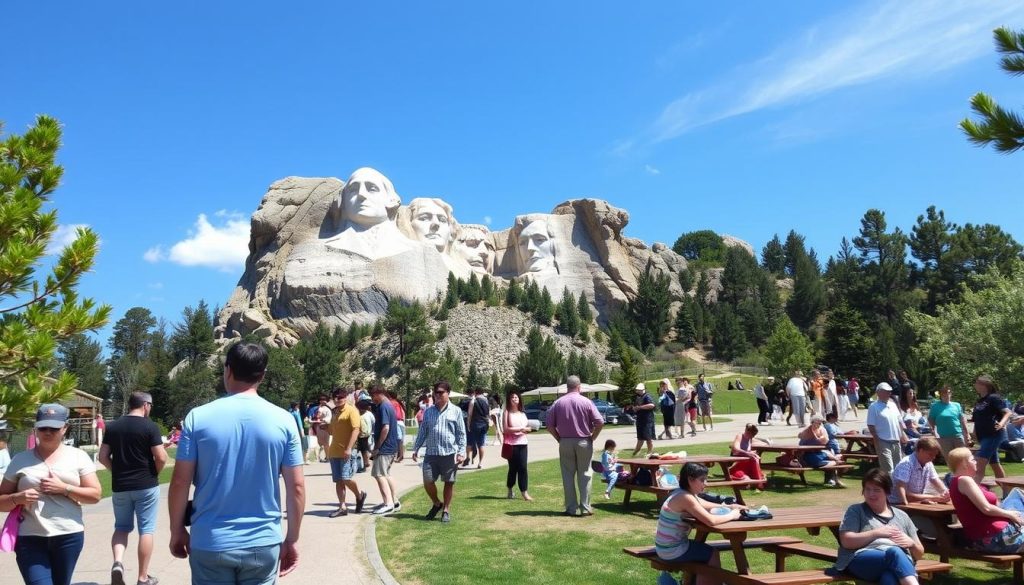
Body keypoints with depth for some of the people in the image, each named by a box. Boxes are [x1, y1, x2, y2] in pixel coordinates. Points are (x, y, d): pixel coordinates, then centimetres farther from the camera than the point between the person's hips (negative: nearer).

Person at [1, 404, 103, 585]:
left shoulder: (78, 456, 3)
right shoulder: (20, 460, 6)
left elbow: (95, 494, 0)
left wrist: (64, 489, -13)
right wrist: (18, 498, -12)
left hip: (69, 536, 0)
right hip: (29, 538, 0)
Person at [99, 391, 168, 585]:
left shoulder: (113, 426, 4)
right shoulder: (150, 426, -11)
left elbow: (103, 457, 4)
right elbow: (161, 458, -15)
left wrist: (117, 472, 14)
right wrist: (154, 473, 4)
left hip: (120, 486, 4)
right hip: (146, 485, -4)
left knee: (121, 527, 18)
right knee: (146, 529, 5)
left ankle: (118, 562, -6)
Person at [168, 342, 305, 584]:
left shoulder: (198, 417, -6)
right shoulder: (283, 420, -5)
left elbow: (180, 482, -4)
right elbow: (296, 487, -4)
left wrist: (177, 531, 10)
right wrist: (292, 539, 6)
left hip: (210, 543, 0)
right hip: (263, 543, 0)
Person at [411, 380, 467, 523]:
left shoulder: (456, 411, 1)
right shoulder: (428, 412, 10)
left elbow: (461, 433, 1)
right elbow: (422, 431, 14)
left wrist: (461, 451, -7)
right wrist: (416, 448, 8)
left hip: (450, 453, -2)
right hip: (431, 453, 2)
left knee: (449, 483, 6)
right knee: (428, 481, -1)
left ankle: (446, 510, 20)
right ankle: (436, 504, 25)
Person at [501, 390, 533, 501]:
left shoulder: (522, 413, 14)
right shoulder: (507, 413, -2)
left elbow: (528, 427, 17)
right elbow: (505, 429, -10)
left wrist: (527, 429, -7)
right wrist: (520, 429, -15)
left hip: (522, 443, 4)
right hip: (511, 444, -4)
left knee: (523, 468, -3)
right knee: (513, 468, 2)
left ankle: (524, 492, -3)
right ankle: (510, 490, 19)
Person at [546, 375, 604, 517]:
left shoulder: (558, 403, 0)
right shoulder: (586, 402, -6)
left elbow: (550, 426, -1)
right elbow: (600, 422, -10)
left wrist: (559, 438, 8)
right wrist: (592, 437, 2)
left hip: (565, 443, 1)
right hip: (583, 442, -1)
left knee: (568, 476, 7)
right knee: (584, 475, 7)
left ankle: (571, 508, 9)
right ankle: (585, 508, 7)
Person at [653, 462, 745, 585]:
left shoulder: (684, 494, 6)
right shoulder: (685, 498, -24)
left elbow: (710, 507, 17)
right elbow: (710, 521, -30)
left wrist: (730, 507, 0)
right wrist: (732, 515, -13)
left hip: (668, 546, 9)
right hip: (672, 550, -9)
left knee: (707, 553, 23)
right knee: (713, 555, 9)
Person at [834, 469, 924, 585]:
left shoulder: (901, 515, 29)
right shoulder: (856, 511, 19)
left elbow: (919, 554, 31)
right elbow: (846, 541, 4)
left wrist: (911, 543, 7)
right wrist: (877, 533, -1)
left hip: (900, 564, 3)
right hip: (863, 561, -3)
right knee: (894, 552, -39)